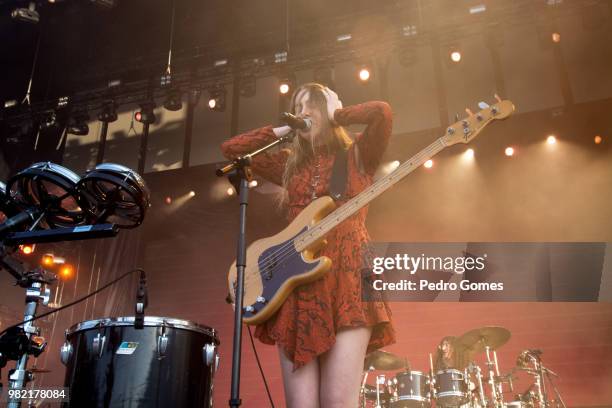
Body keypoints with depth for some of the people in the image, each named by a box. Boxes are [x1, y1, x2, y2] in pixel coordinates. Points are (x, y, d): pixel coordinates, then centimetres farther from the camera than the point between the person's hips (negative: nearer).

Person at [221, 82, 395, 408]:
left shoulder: (357, 155, 12)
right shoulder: (291, 164, 23)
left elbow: (381, 112, -7)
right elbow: (231, 149, 25)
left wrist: (334, 115, 8)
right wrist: (284, 130, 22)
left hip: (347, 277, -4)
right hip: (295, 284, 4)